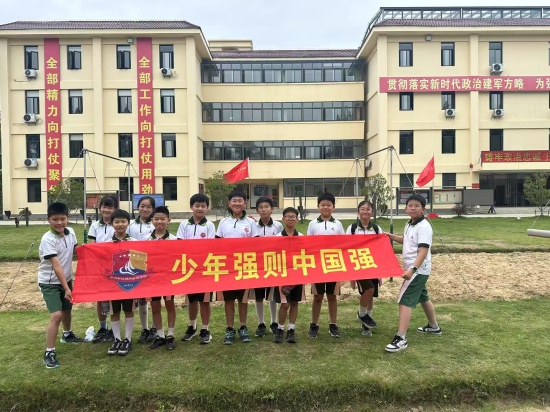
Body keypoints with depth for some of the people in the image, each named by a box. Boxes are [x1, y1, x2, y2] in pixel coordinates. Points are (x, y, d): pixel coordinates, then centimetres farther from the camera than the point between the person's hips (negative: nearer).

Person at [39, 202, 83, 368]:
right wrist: (66, 288, -30)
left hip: (66, 278, 7)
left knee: (67, 308, 23)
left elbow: (75, 251, 10)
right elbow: (56, 265, -28)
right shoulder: (47, 239, -25)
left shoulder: (70, 232, -6)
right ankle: (49, 353, -5)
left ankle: (67, 335, 49)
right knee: (56, 315, -18)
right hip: (49, 282, -7)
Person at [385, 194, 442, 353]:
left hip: (418, 270, -10)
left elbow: (423, 251, -29)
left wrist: (412, 269, -38)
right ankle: (433, 326, 45)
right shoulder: (409, 225, 9)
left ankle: (401, 339, -14)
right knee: (422, 297, 25)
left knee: (405, 301, -14)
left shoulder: (424, 227, -20)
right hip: (412, 269, 10)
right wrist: (392, 237, 14)